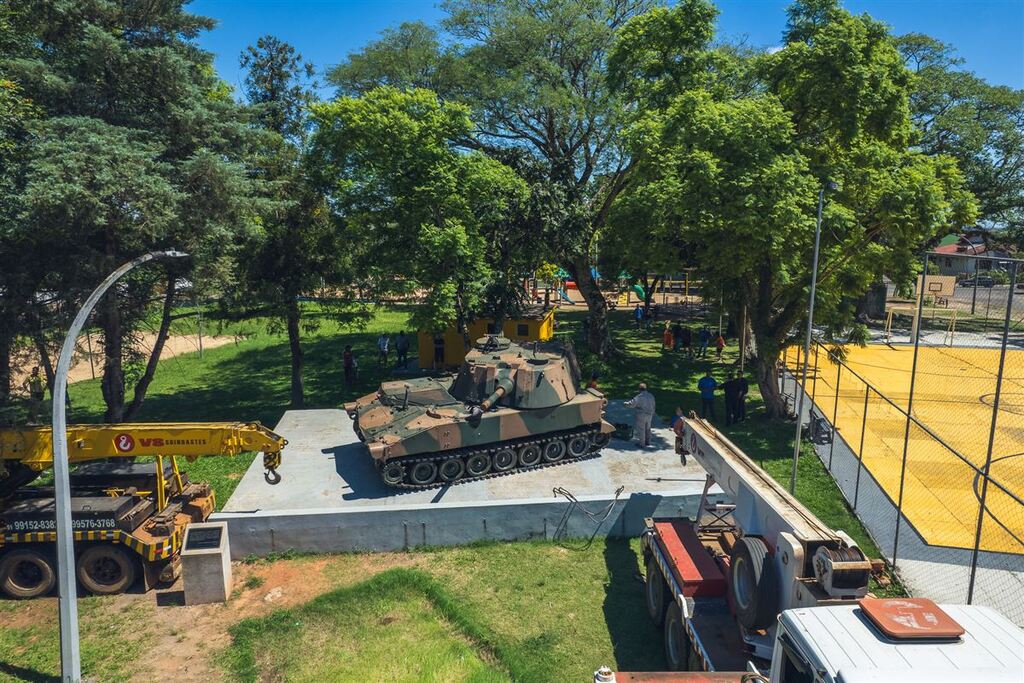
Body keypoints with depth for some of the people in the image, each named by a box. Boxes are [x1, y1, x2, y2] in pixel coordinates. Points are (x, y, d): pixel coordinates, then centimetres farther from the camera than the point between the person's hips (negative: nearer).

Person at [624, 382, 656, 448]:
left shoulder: (639, 396, -16)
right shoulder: (651, 396, 5)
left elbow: (632, 404, -16)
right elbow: (653, 406, 13)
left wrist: (626, 403, 3)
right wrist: (652, 414, 23)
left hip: (641, 415, -7)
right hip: (649, 415, 7)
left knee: (641, 429, 1)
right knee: (647, 428, 20)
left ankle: (641, 444, 4)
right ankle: (648, 442, 29)